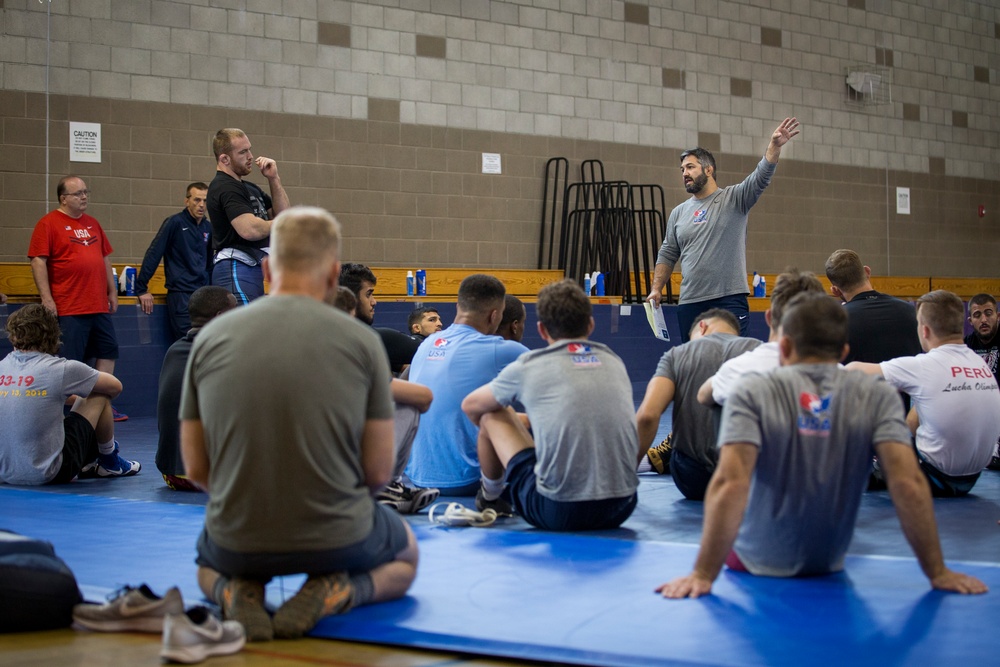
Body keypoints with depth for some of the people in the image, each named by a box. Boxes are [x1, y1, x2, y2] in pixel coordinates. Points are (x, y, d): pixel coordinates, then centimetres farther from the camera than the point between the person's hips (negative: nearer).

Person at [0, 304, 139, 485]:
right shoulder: (59, 369, -13)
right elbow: (115, 387, 4)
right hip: (47, 475, -5)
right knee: (99, 396, 11)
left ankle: (86, 465, 31)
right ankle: (111, 463, 32)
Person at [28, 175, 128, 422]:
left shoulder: (92, 224, 16)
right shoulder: (48, 223, -5)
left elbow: (105, 258, 22)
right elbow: (38, 262, -10)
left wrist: (112, 292, 17)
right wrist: (46, 299, -15)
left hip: (99, 306, 7)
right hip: (68, 309, -7)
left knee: (108, 352, 9)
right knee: (69, 361, -5)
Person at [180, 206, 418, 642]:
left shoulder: (211, 339, -1)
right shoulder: (361, 341, -7)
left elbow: (196, 469, 4)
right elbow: (378, 471, -2)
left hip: (240, 543, 2)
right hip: (338, 540, -2)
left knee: (210, 563, 40)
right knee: (404, 558, 34)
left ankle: (236, 591, 3)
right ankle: (334, 593, 0)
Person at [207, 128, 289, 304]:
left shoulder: (248, 187, 22)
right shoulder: (225, 187, -12)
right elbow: (249, 230, -25)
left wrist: (274, 179, 6)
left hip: (255, 268, 11)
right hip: (236, 269, -11)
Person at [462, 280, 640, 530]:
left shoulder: (528, 366, 0)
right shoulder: (615, 361, 11)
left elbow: (470, 406, 18)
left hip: (558, 513, -5)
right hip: (621, 509, 5)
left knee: (492, 415, 16)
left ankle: (489, 497, 38)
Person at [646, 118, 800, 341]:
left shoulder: (733, 199, 3)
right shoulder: (678, 213, 15)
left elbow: (761, 176, -11)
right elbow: (667, 256, 19)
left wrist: (774, 146, -26)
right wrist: (656, 288, 9)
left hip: (729, 300, -4)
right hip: (690, 303, 4)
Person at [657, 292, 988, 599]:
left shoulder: (752, 394, -17)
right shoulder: (878, 397, -11)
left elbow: (731, 483, -28)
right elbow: (908, 482, -19)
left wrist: (702, 575, -27)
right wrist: (938, 572, -13)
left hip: (755, 563, -2)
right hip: (828, 569, 2)